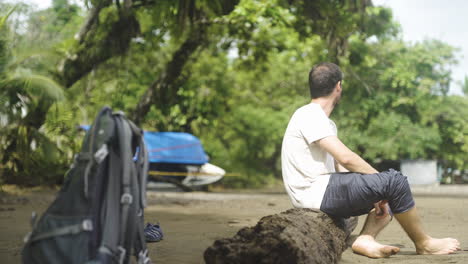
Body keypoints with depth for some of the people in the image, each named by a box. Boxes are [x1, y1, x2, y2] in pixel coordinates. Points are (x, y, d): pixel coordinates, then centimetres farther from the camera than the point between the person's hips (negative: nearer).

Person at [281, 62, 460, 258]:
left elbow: (339, 166, 17)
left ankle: (366, 238, -10)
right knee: (394, 180, -16)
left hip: (324, 194, 11)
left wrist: (376, 194, 4)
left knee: (391, 196, 17)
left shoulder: (325, 122, 21)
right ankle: (423, 243, 1)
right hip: (315, 194, -11)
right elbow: (346, 158, -22)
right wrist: (381, 181, -10)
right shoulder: (309, 116, -12)